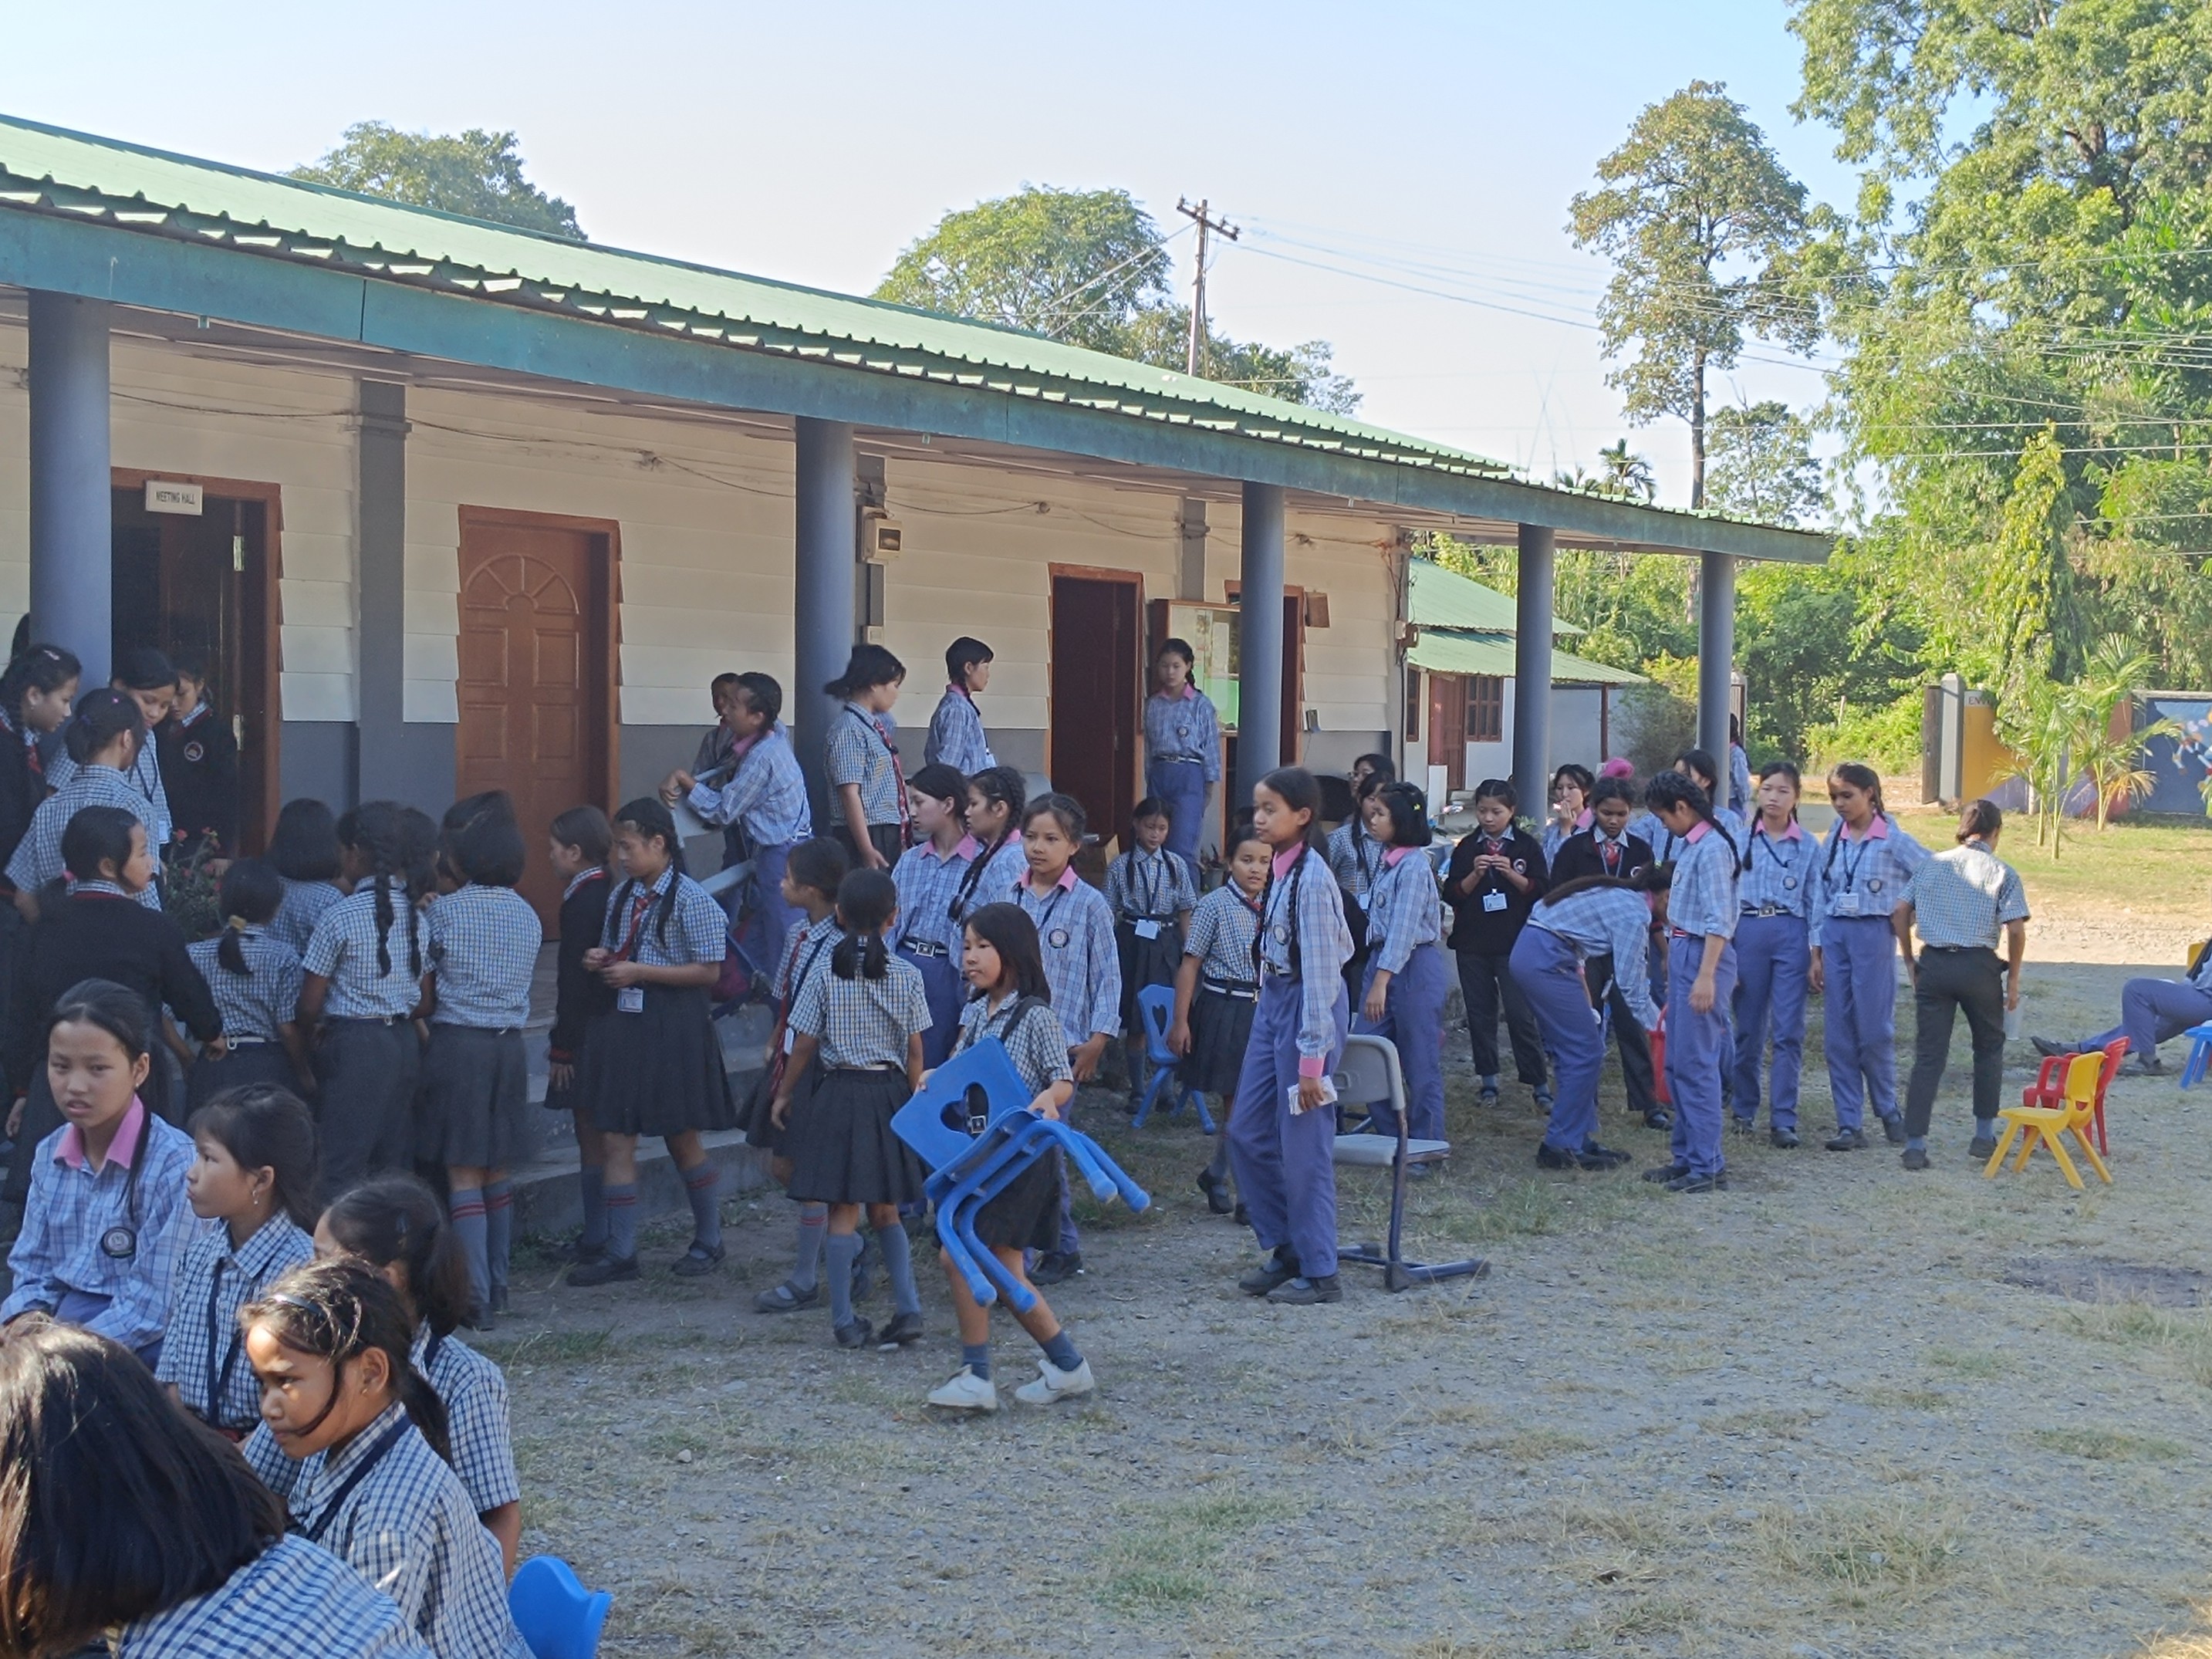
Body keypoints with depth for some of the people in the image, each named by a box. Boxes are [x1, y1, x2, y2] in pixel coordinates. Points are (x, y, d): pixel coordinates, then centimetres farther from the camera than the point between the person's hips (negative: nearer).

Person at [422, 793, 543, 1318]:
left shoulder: (445, 909, -7)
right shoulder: (527, 915, 8)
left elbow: (423, 986, 2)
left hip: (458, 1044, -5)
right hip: (510, 1046, 5)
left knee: (463, 1176, -4)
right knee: (497, 1172, 14)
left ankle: (477, 1300, -8)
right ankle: (497, 1287, 19)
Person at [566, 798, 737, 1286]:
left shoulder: (689, 898, -12)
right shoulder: (622, 896, 8)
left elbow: (708, 971, -15)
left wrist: (639, 972, -17)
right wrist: (600, 960, -1)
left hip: (672, 1026, -6)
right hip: (622, 1022, 6)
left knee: (682, 1139, 7)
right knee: (615, 1140, 3)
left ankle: (709, 1242, 25)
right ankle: (620, 1252, 9)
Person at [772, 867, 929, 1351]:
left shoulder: (824, 976, -6)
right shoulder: (907, 976, -1)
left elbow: (804, 1045, -2)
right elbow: (914, 1051, 2)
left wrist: (783, 1094, 10)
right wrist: (913, 1102, 13)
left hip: (841, 1092, -2)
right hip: (890, 1091, 2)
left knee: (844, 1210, 2)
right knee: (885, 1210, 14)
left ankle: (844, 1320, 2)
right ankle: (908, 1309, 4)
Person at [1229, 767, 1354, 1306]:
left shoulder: (1311, 878, -19)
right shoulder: (1278, 868, 7)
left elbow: (1320, 969, -20)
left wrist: (1311, 1058, -20)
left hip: (1309, 1005, -9)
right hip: (1272, 1001, 9)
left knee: (1303, 1142, -2)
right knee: (1247, 1131, 12)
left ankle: (1318, 1272, 10)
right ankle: (1286, 1249, 25)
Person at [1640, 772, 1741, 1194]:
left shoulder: (1712, 848, -15)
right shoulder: (1689, 846, 14)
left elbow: (1718, 920, -20)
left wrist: (1705, 975, -25)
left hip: (1702, 956, -10)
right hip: (1683, 954, 10)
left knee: (1696, 1064, -8)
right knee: (1677, 1064, 14)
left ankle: (1707, 1166, -3)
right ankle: (1687, 1156, 22)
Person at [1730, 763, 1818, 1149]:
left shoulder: (1808, 847, 7)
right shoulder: (1741, 840, 6)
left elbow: (1815, 901, 7)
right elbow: (1726, 894, 6)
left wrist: (1816, 952, 0)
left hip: (1791, 934, 0)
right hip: (1748, 932, 0)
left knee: (1789, 1031, -4)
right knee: (1748, 1028, 6)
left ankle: (1783, 1120, -1)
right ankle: (1744, 1110, 21)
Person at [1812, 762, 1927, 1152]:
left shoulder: (1894, 841, -3)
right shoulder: (1833, 842, 11)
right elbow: (1823, 898, 13)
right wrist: (1817, 954, 9)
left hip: (1874, 934, -5)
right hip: (1835, 935, 5)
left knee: (1875, 1031, -3)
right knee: (1838, 1035, 2)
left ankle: (1888, 1110, 19)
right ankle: (1849, 1125, 6)